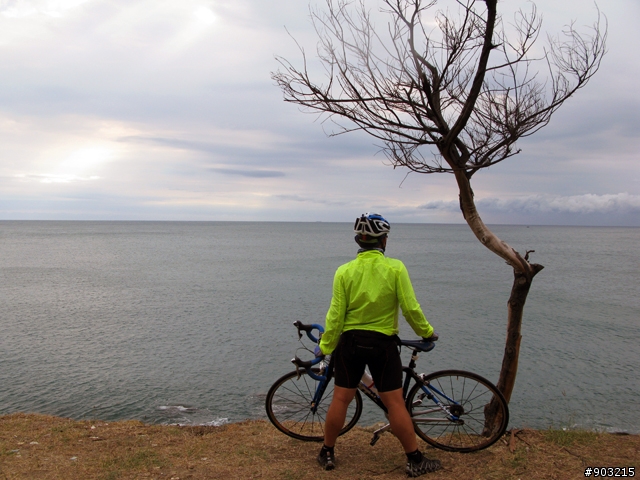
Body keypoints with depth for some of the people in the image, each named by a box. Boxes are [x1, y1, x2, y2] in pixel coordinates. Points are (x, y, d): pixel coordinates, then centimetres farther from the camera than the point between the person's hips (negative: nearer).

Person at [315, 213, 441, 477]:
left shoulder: (344, 271, -6)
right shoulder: (395, 268, -11)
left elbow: (335, 315, -7)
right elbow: (411, 309, -10)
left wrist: (325, 346, 3)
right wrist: (427, 332, 6)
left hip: (350, 341, 2)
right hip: (383, 343, -1)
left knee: (340, 398, 11)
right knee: (395, 403, 6)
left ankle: (327, 453, 24)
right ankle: (415, 460, 16)